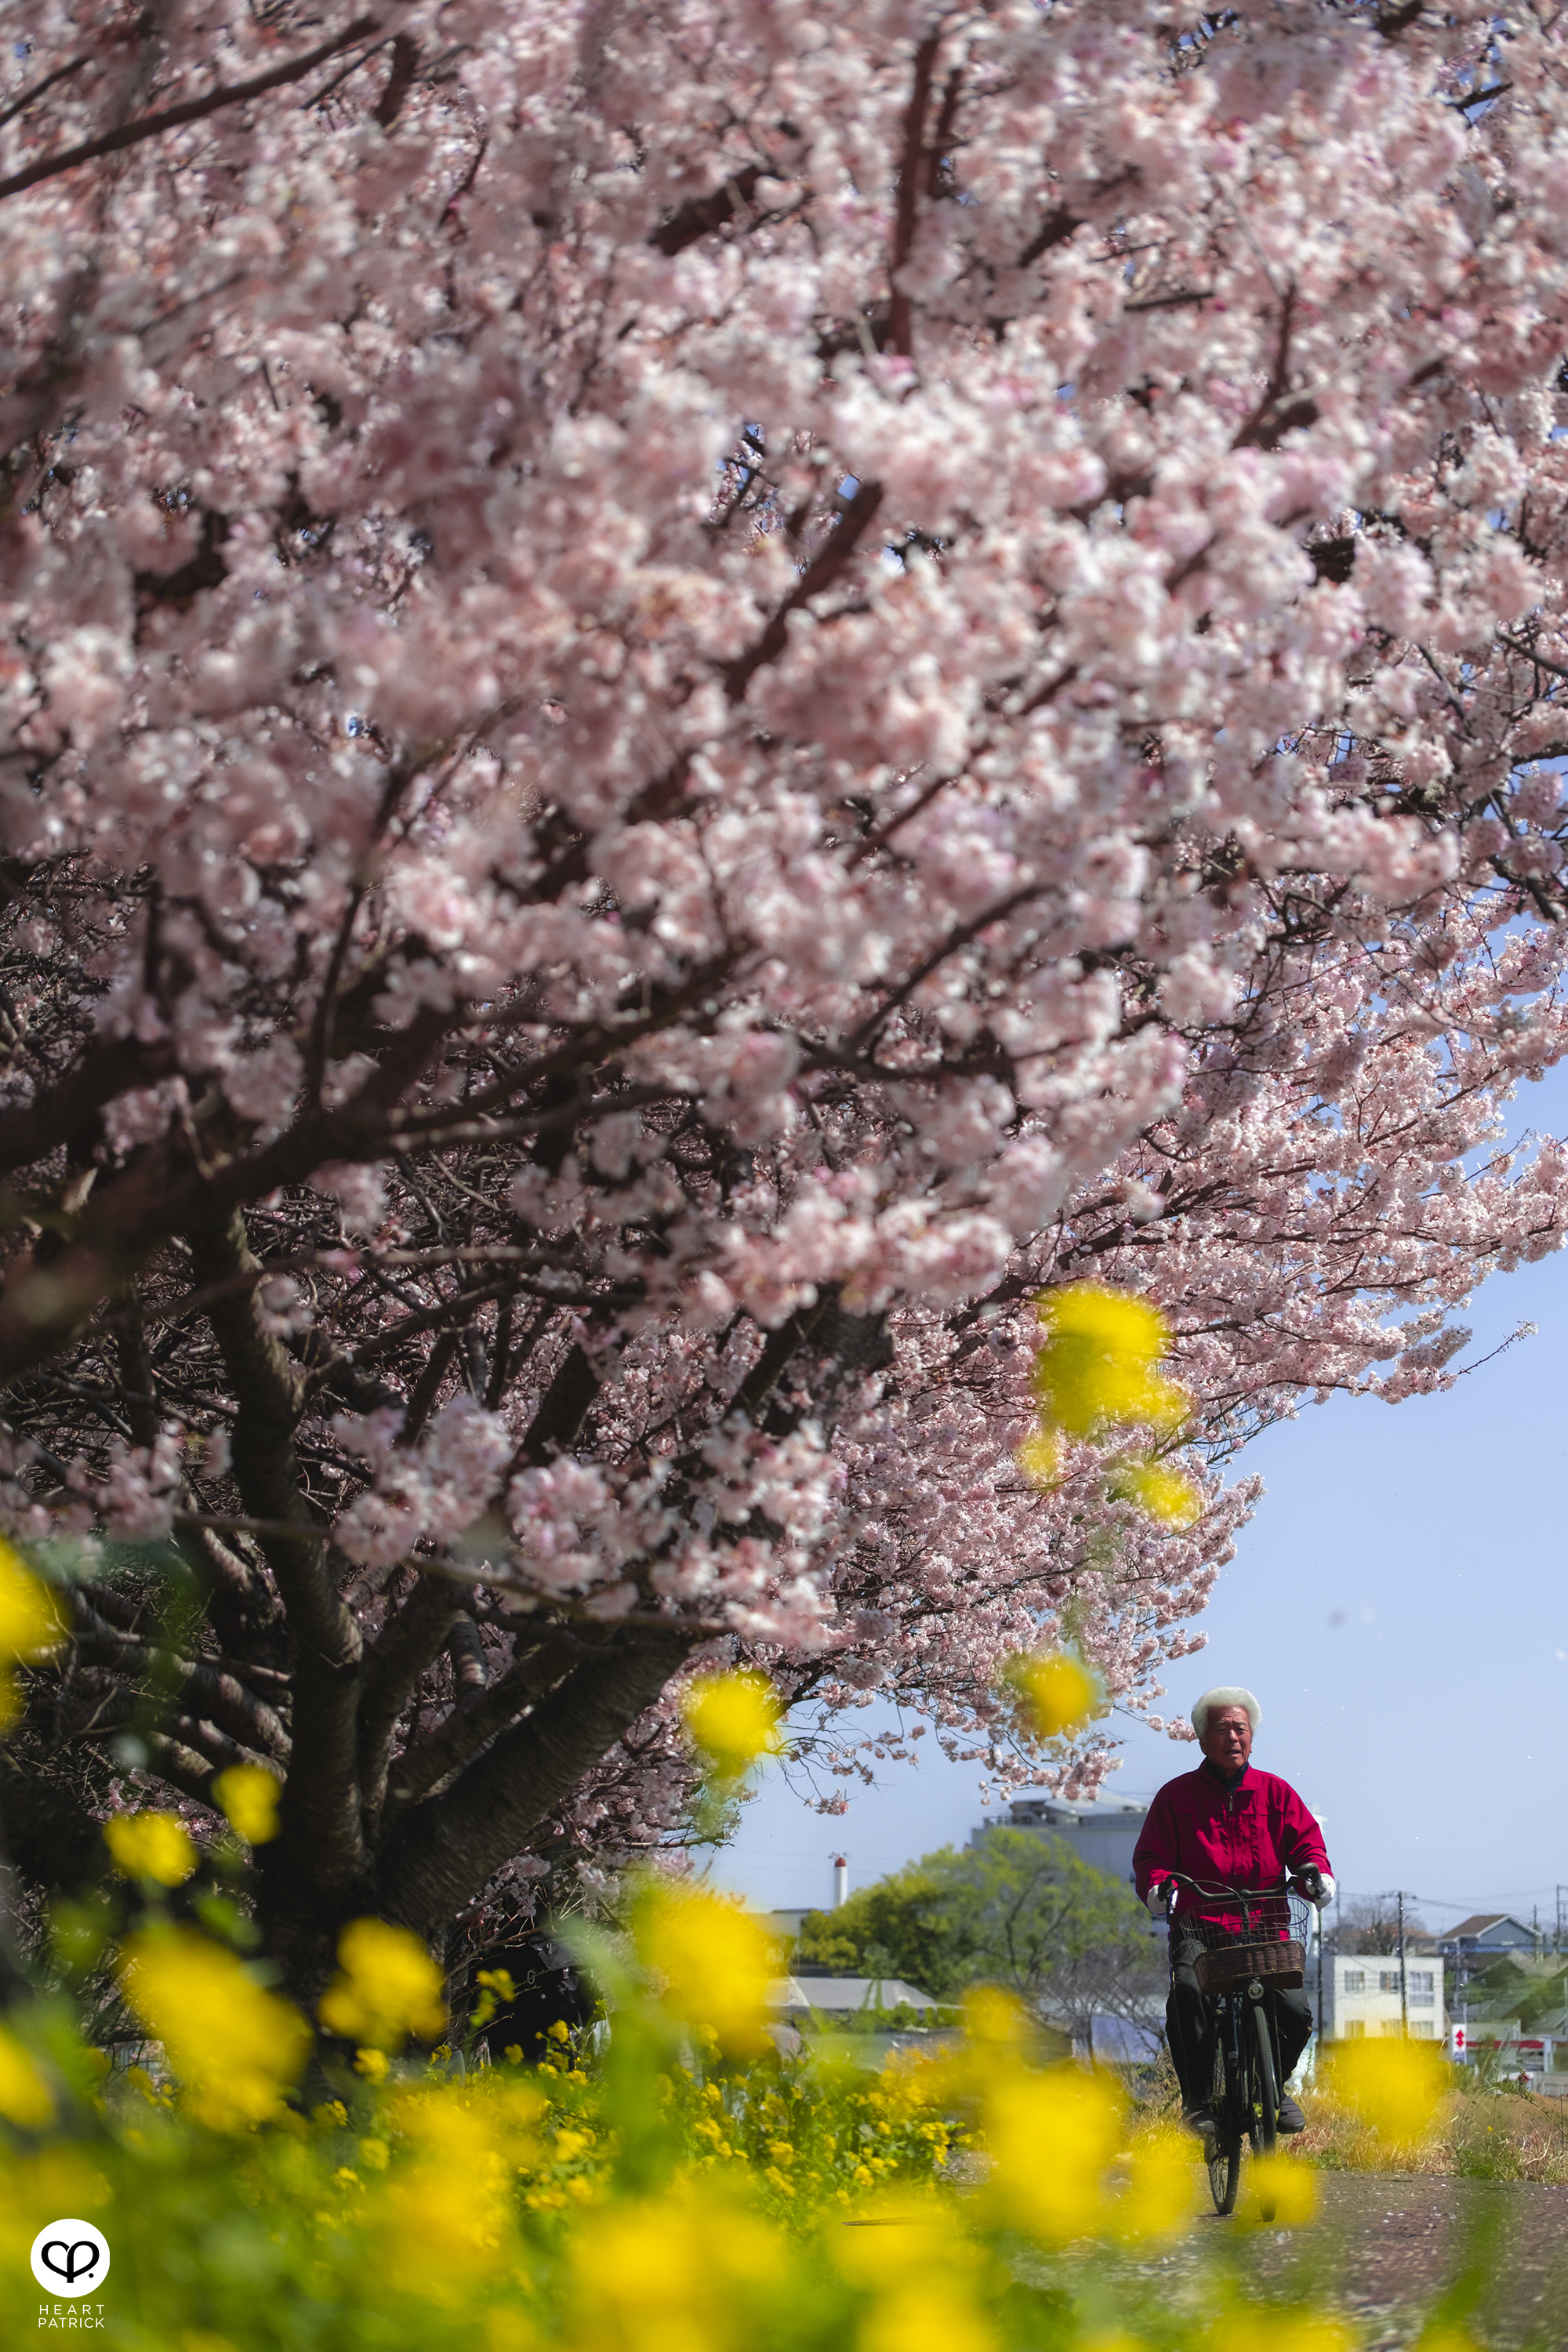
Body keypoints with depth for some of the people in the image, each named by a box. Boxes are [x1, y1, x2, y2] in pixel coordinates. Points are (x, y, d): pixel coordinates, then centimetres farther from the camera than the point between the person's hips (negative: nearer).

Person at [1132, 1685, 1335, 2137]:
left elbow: (1306, 1841, 7)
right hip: (1197, 1927, -2)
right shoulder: (1177, 1795, 9)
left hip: (1264, 1929, 2)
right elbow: (1151, 1854, 5)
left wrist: (1315, 1872, -16)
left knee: (1296, 2012, -19)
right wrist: (1157, 1885, -18)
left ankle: (1273, 2086, 15)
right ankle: (1198, 2101, -17)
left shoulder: (1275, 1792, 13)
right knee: (1188, 1991, -33)